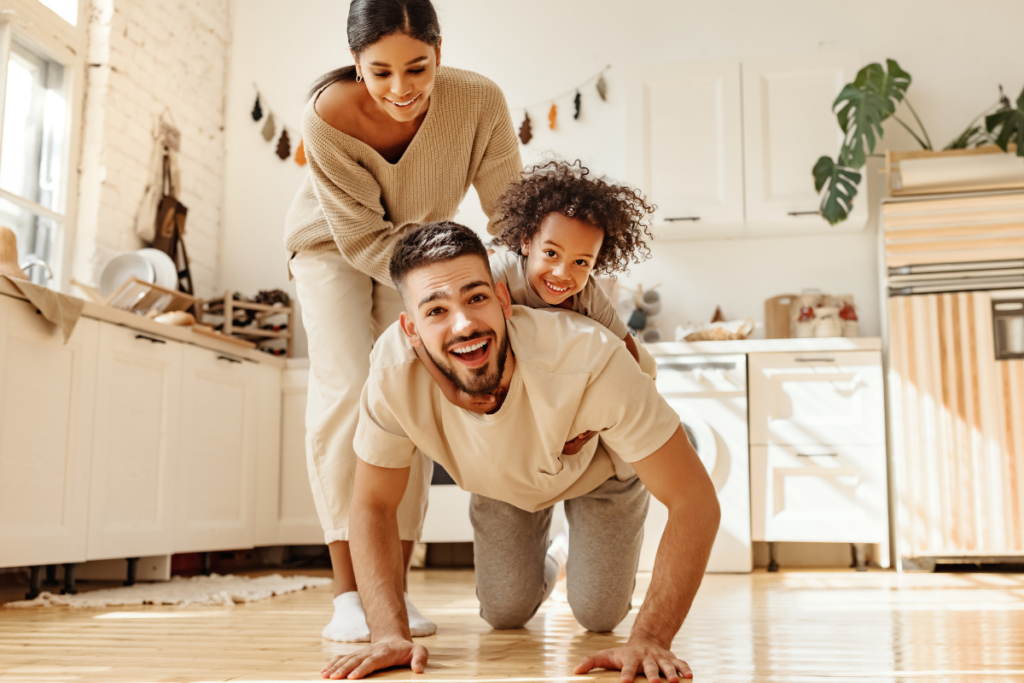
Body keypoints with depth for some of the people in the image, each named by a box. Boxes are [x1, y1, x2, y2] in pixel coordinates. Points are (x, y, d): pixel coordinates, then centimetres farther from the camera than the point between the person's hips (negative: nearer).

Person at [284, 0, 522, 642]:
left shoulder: (479, 102, -31)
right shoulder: (328, 118, -34)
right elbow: (362, 238, -29)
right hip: (333, 247, -2)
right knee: (347, 392, -17)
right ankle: (348, 593, -10)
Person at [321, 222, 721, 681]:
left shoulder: (588, 357, -46)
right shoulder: (393, 369, -37)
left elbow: (694, 500, -39)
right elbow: (373, 506, -22)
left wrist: (649, 639, -44)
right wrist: (391, 634, -33)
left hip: (598, 467, -2)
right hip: (501, 480, 2)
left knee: (599, 615, -1)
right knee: (505, 614, 6)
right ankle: (538, 573, 42)